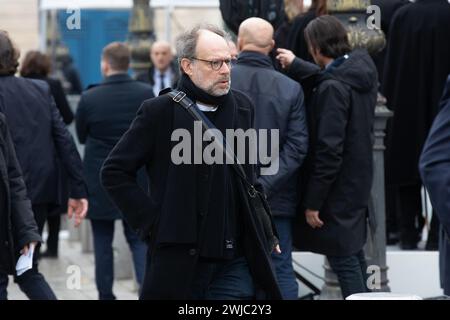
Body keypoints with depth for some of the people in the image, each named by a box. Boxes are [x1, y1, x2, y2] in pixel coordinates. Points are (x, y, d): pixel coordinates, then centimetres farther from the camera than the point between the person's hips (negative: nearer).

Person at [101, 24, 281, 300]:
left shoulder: (242, 108, 10)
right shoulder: (159, 112, -4)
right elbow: (115, 172, -1)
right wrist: (152, 220, -7)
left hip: (235, 264, 4)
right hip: (178, 260, -3)